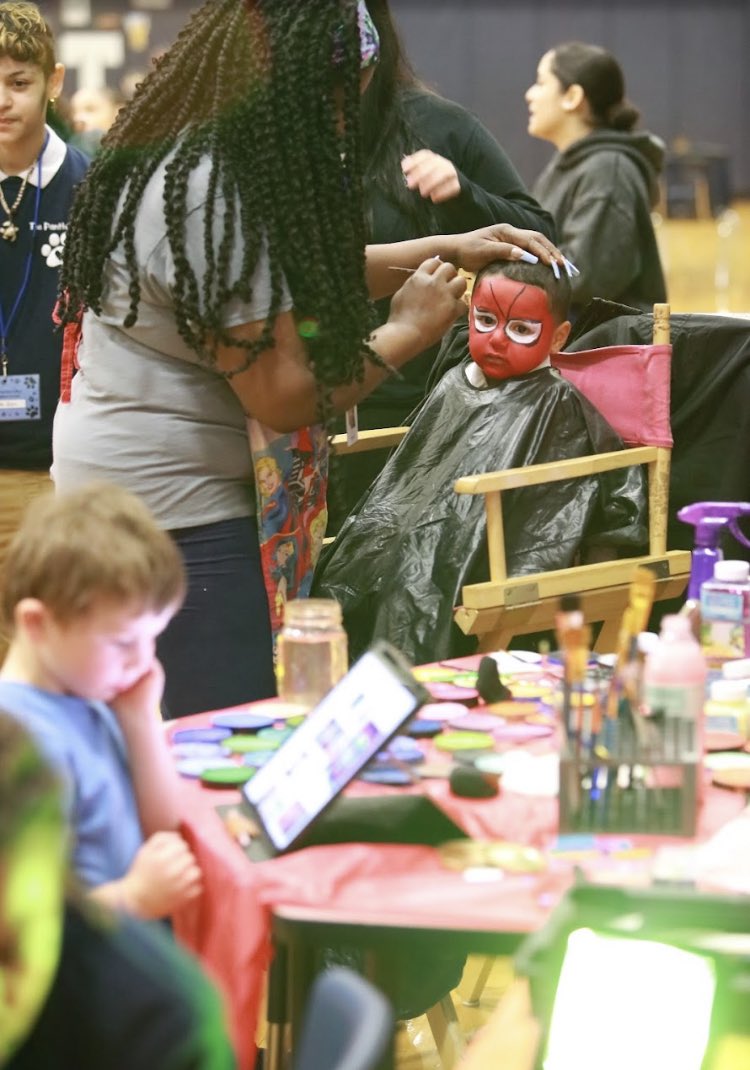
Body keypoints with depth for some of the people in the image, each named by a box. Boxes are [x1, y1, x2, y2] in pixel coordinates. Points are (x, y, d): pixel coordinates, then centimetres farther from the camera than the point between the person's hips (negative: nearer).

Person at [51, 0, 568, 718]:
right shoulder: (217, 198, -23)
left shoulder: (174, 159, 9)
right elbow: (285, 395, -20)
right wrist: (410, 329, -6)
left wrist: (441, 250, 16)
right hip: (177, 511, -11)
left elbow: (292, 275, 23)